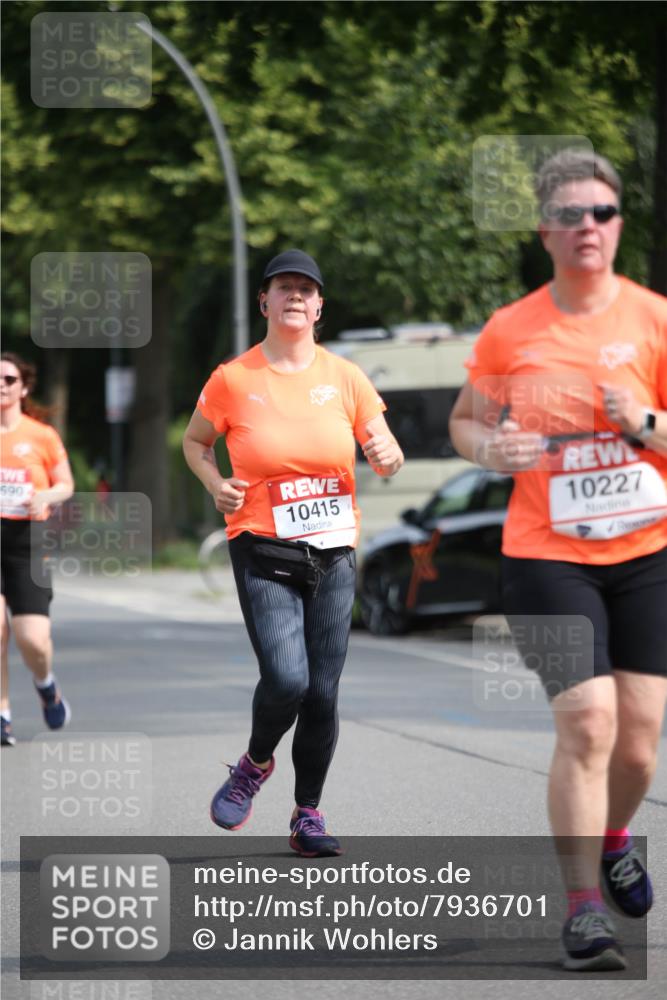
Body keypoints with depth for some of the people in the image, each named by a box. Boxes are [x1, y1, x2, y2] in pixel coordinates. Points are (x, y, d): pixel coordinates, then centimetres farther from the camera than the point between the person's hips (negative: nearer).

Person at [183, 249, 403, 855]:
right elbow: (195, 441, 14)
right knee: (286, 679, -19)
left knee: (323, 692, 2)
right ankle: (256, 763, 13)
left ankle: (308, 814, 19)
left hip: (334, 554, 3)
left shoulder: (343, 376, 4)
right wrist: (216, 485, -5)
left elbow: (386, 455, 10)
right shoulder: (233, 379, -1)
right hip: (264, 552, -3)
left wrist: (387, 456, -14)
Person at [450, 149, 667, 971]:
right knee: (586, 721, -14)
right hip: (546, 557, -1)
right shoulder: (510, 331, 1)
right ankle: (583, 909, -5)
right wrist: (489, 447, -9)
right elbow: (464, 421, 13)